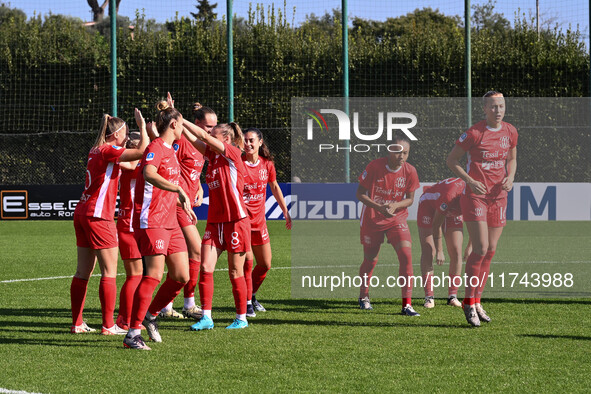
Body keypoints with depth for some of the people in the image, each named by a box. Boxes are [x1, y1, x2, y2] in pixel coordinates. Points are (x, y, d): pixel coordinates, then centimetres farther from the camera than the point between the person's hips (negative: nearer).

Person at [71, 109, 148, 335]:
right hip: (98, 216, -9)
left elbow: (129, 165, 29)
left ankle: (77, 323, 11)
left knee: (83, 271, 10)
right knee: (109, 272, -4)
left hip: (82, 213, 9)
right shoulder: (108, 151, -10)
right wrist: (143, 126, -7)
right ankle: (108, 325, -4)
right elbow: (143, 151, -20)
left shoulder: (96, 151, 16)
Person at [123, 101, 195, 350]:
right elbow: (149, 174, -32)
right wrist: (179, 190, -40)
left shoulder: (171, 150, 18)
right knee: (154, 274, -16)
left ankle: (151, 315, 23)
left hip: (170, 222, 9)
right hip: (151, 221, -9)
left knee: (181, 276, 4)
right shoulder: (155, 147, -11)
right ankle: (133, 334, -13)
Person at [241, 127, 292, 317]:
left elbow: (275, 187, 17)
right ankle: (246, 302, -2)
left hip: (259, 221, 5)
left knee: (265, 264, 10)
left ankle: (252, 294, 32)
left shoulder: (267, 164, 3)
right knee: (247, 260, -14)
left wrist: (285, 212, 20)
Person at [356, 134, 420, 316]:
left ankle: (407, 304, -14)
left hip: (397, 218, 1)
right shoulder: (374, 166, -17)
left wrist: (395, 206, -21)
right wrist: (379, 207, -25)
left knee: (406, 255, -17)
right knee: (370, 259, 11)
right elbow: (360, 193, -10)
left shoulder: (410, 171, -11)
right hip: (372, 218, -1)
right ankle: (363, 296, 39)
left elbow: (410, 199, 0)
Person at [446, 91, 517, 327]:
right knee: (481, 249, -13)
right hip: (475, 196, -6)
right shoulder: (473, 133, -12)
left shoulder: (510, 132, 4)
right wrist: (470, 181, -17)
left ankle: (477, 302, 16)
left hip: (498, 196, 6)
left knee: (490, 251, 6)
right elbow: (451, 160, -5)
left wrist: (510, 178, -1)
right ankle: (469, 302, -1)